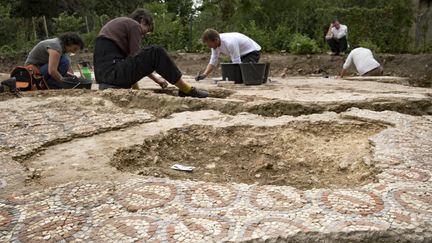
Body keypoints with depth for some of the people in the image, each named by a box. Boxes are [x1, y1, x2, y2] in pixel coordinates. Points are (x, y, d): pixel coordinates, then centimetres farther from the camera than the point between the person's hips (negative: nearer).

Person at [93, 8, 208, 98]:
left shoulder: (119, 23, 29)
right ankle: (187, 90, -5)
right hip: (113, 72, -10)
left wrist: (155, 78, 21)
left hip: (103, 74, 10)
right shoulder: (134, 25, 2)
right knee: (156, 53, -10)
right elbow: (136, 57, -5)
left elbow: (132, 58, 25)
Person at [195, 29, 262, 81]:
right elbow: (213, 62, -6)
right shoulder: (215, 44, -11)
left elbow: (237, 64, -33)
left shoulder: (230, 43, -37)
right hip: (241, 54, 8)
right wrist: (204, 74, -20)